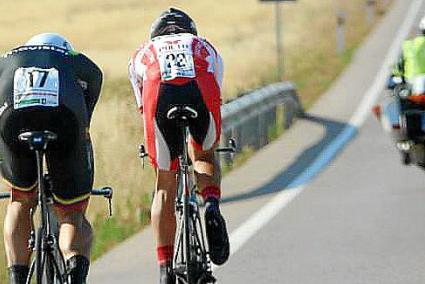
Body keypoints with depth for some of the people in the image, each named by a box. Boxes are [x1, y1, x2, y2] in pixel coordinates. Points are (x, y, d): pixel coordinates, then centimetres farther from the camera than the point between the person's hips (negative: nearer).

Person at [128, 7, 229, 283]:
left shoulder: (142, 54, 40)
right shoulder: (206, 48, 41)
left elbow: (144, 108, 42)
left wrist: (155, 152, 54)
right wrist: (209, 149, 62)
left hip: (160, 94, 0)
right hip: (202, 92, 0)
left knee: (165, 184, 14)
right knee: (204, 156, 31)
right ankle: (212, 206, 1)